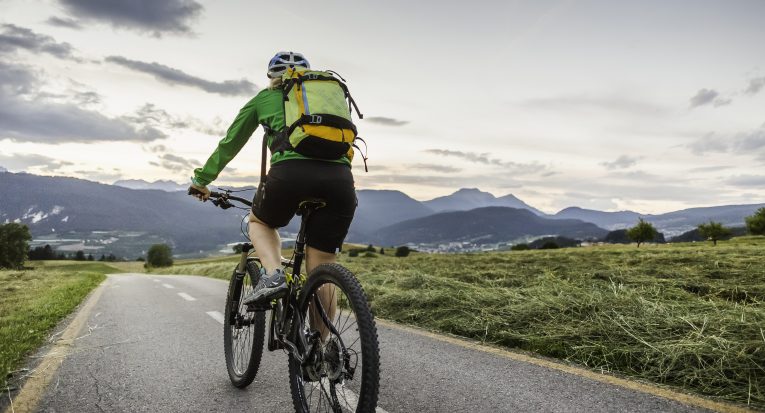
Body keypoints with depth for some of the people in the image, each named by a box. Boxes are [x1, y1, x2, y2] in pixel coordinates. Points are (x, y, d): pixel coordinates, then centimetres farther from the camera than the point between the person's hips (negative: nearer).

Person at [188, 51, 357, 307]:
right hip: (340, 177, 2)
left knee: (259, 222, 29)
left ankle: (273, 275, 3)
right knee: (321, 272, 12)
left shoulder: (265, 97, 26)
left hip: (291, 171, -2)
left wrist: (201, 179, 43)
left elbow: (230, 143, 31)